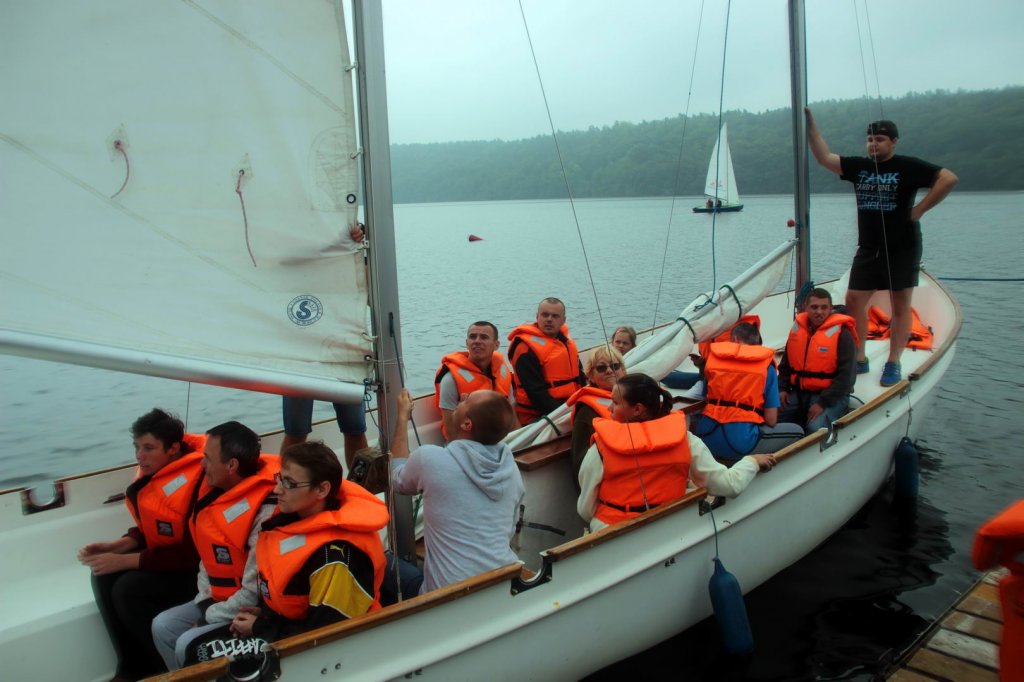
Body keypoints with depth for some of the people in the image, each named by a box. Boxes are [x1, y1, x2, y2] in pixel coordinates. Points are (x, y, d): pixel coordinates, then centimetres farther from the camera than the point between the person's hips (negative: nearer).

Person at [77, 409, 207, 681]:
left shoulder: (196, 481, -28)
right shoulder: (153, 471, 0)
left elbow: (193, 553, -27)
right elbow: (151, 528, 13)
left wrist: (125, 560, -23)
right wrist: (115, 546, -5)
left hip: (201, 567, -9)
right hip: (166, 554, 9)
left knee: (129, 589, -22)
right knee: (105, 576, -7)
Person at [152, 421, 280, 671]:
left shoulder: (266, 511, -29)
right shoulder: (219, 493, 0)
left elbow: (255, 591, -25)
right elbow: (210, 555, 12)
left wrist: (209, 618, -14)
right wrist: (204, 601, 2)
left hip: (252, 611, -9)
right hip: (217, 600, 9)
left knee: (190, 645, -19)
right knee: (163, 626, 3)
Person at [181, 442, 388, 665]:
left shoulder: (337, 555, -32)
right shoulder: (293, 515, -4)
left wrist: (260, 628, -15)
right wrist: (263, 612, 2)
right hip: (285, 621, 9)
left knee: (208, 657, -10)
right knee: (198, 648, 11)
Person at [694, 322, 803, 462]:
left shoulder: (713, 358, 9)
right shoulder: (766, 365, 2)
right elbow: (771, 420, 0)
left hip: (706, 438, 3)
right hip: (741, 442, -3)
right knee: (796, 431, 19)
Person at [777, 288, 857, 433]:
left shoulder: (842, 334, -8)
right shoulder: (797, 328, 9)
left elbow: (845, 376, -12)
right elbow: (785, 364, 19)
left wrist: (823, 403, -18)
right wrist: (783, 388, 3)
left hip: (831, 395, -5)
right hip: (798, 392, 5)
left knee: (815, 428, -31)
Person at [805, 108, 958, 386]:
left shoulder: (908, 167, -5)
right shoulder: (858, 166, 7)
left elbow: (949, 178, -13)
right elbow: (824, 157, 0)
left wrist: (919, 209, -14)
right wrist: (810, 122, -8)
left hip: (902, 249, -4)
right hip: (868, 250, 5)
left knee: (901, 306, 2)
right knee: (853, 300, -1)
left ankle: (893, 364, 8)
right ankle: (859, 360, 10)